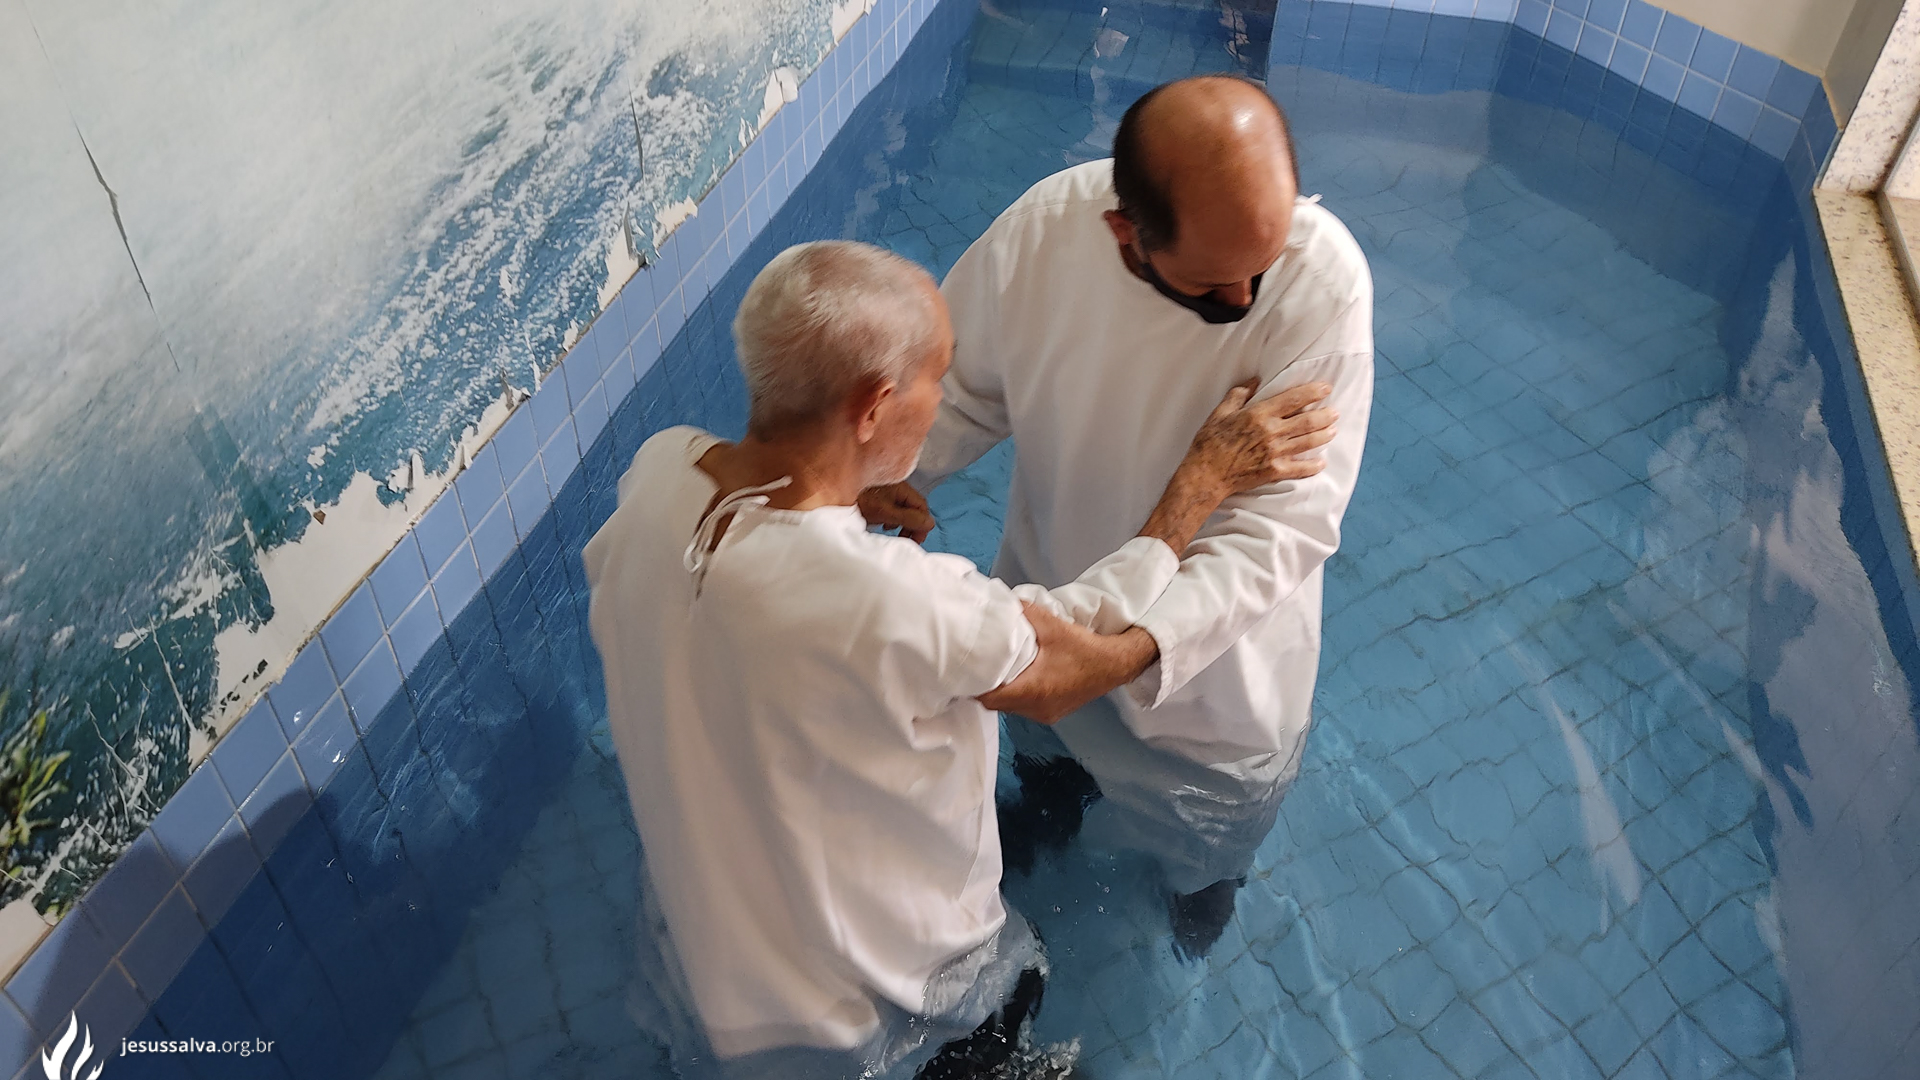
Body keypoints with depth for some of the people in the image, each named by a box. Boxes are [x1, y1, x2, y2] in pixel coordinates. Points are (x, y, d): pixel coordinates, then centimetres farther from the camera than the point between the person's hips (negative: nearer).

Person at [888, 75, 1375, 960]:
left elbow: (1283, 524, -35)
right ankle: (1053, 794, 74)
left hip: (1214, 631, -2)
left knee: (1212, 818, 29)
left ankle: (1203, 869, 68)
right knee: (1042, 734, 36)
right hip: (1050, 590, 2)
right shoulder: (1042, 230, -29)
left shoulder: (1323, 279, -36)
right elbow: (965, 385, -9)